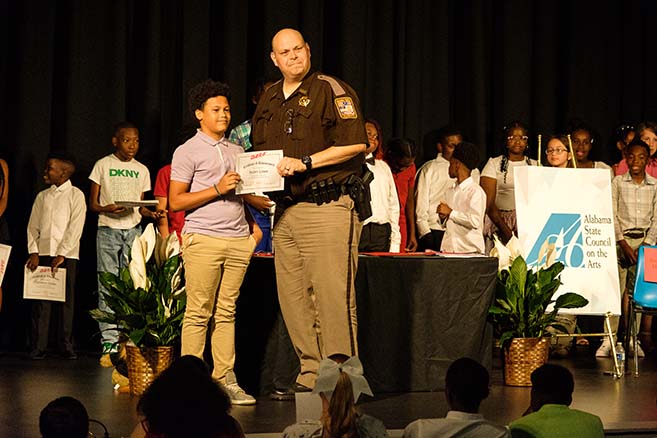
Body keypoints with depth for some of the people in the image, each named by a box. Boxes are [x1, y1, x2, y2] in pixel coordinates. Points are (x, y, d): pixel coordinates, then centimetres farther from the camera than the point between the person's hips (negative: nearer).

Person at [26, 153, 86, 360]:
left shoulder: (76, 195, 1)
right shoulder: (42, 197, 15)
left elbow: (75, 228, -6)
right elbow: (33, 226, 10)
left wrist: (62, 254, -13)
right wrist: (33, 252, -3)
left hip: (66, 255, -3)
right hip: (43, 253, 3)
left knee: (66, 300, -1)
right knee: (41, 300, -1)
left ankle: (66, 346, 4)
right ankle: (38, 347, 0)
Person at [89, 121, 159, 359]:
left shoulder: (142, 170, 15)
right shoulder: (103, 165, 5)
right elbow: (92, 203, 4)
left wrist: (152, 213, -4)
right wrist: (106, 209, -17)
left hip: (133, 231, 3)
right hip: (108, 230, -3)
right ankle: (109, 344, -8)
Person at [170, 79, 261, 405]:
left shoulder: (236, 151, 21)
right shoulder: (187, 152, 1)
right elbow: (175, 201, -5)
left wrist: (252, 223, 16)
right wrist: (217, 189, -12)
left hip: (238, 239, 6)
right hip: (203, 239, -5)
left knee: (226, 312, 5)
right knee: (198, 313, -6)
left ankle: (226, 379, 5)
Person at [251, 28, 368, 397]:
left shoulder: (331, 90, -4)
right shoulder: (269, 101, 17)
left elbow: (356, 143, -12)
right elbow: (259, 150, 28)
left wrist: (306, 163, -15)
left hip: (327, 206, -7)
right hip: (285, 211, 7)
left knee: (333, 295, -9)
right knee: (293, 297, 7)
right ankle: (311, 375, 14)